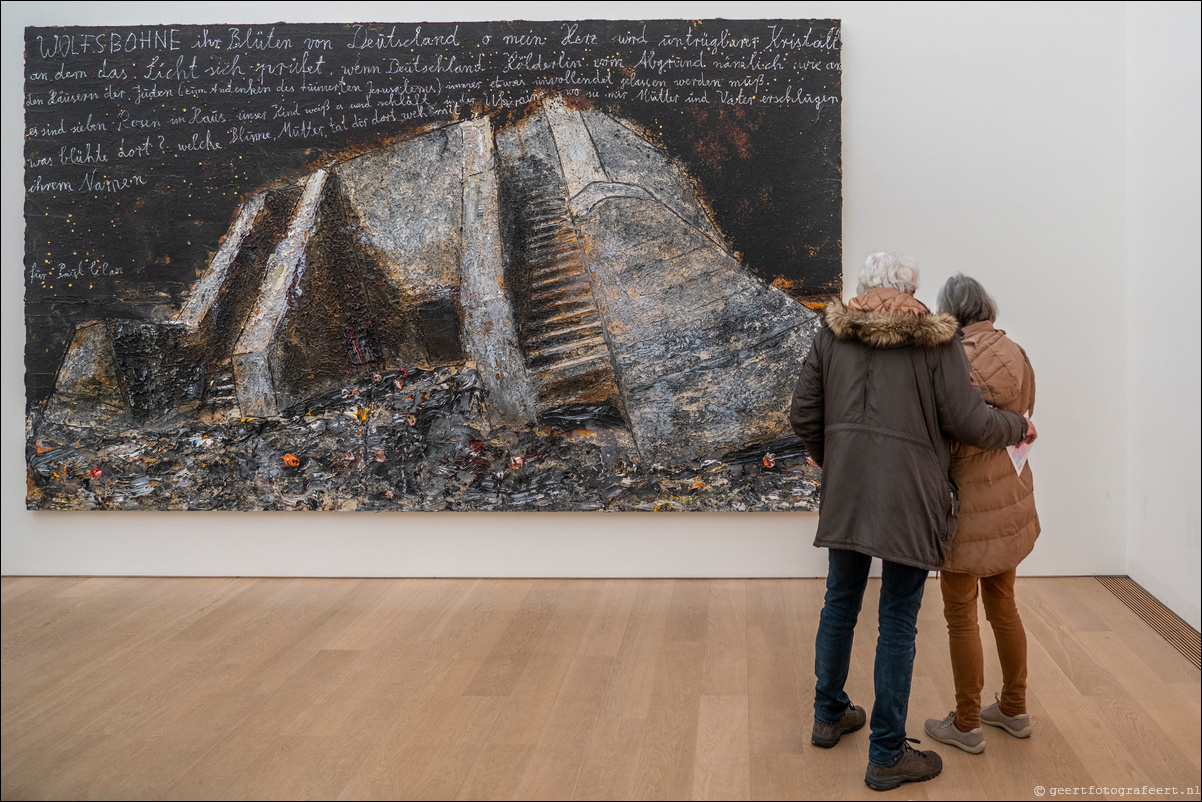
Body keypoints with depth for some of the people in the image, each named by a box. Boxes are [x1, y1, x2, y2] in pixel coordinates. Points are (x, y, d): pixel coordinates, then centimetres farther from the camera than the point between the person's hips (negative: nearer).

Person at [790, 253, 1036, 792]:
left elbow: (803, 415, 3)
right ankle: (887, 756, 13)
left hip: (845, 492, 4)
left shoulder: (831, 333, 4)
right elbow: (967, 421, -9)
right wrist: (1019, 427, 10)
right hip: (910, 497, -4)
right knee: (898, 622, 4)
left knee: (840, 605, 19)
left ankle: (829, 716, 36)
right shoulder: (935, 340, -6)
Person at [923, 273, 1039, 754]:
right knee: (1002, 605, 21)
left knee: (961, 615, 5)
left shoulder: (959, 357, -20)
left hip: (972, 502, -8)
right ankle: (1014, 710, 33)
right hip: (1012, 496, 8)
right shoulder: (1014, 353, 2)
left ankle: (967, 726, 16)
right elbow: (1023, 417, 11)